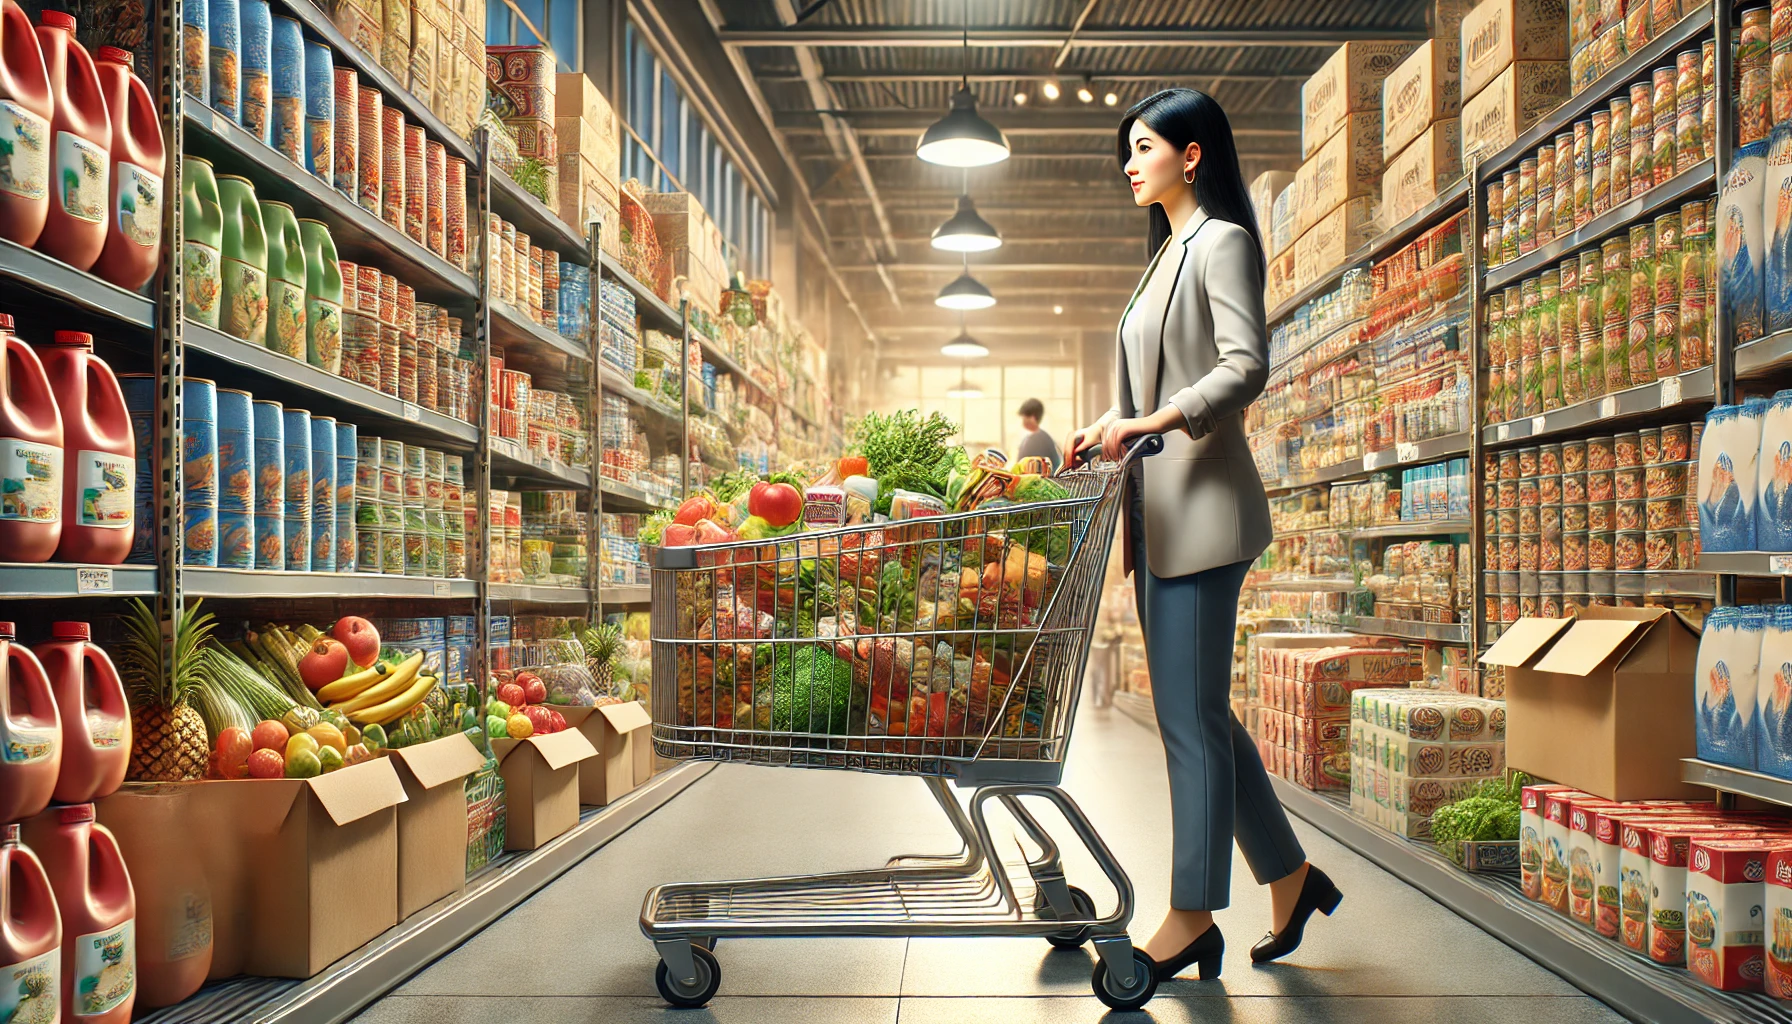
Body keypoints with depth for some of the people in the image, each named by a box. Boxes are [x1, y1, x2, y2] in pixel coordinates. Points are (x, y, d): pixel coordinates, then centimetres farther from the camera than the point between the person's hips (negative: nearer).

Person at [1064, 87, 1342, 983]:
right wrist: (1107, 429, 9)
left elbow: (1246, 367, -17)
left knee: (1191, 718, -6)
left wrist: (1151, 424, -23)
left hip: (1203, 506, -9)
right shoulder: (1167, 254, 22)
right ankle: (1290, 879, 23)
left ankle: (1192, 921, 3)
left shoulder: (1222, 242, -4)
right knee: (1193, 714, 12)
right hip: (1159, 511, 10)